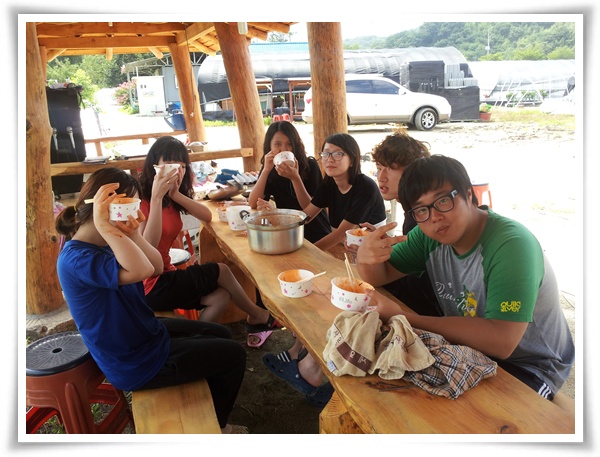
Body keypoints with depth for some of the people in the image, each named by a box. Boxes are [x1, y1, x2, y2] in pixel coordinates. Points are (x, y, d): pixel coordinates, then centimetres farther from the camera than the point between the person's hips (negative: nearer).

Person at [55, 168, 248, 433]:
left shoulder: (101, 243, -1)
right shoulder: (76, 258, -30)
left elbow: (156, 267, -2)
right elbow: (140, 271, -47)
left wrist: (132, 233, -16)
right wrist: (104, 226, -40)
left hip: (142, 333, 10)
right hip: (135, 364, -10)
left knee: (220, 334, 22)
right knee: (233, 356, 1)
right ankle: (215, 426, 30)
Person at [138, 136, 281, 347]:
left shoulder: (174, 197, 9)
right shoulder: (140, 198, -16)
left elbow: (207, 216, -2)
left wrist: (176, 195, -16)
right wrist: (156, 197, -30)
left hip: (164, 276, 7)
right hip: (148, 286, -7)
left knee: (221, 297, -11)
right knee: (220, 271, -6)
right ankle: (257, 316, 14)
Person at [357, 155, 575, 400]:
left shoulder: (512, 244, -28)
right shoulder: (429, 235, -6)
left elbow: (500, 342, -36)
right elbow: (379, 276, -1)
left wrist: (402, 318, -34)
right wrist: (365, 258, -26)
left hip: (528, 369, -6)